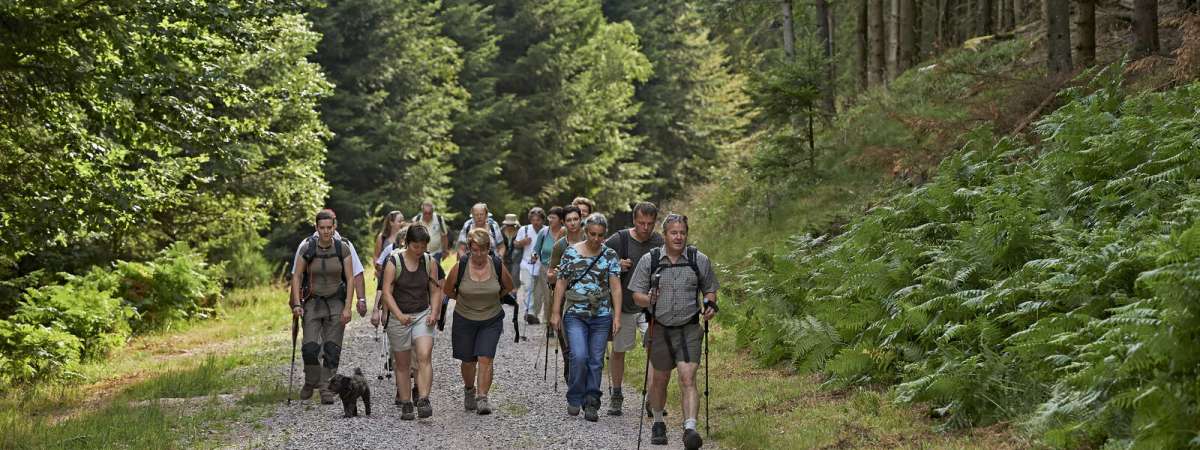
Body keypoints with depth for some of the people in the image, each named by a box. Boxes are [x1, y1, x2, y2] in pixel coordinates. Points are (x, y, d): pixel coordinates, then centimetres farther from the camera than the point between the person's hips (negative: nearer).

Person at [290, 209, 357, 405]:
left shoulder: (343, 248, -5)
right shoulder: (307, 248, -5)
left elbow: (350, 279, -3)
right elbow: (296, 277, -1)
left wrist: (347, 308, -10)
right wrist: (297, 304, -10)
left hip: (336, 303, 0)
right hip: (313, 302, 0)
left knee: (332, 348, -3)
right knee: (310, 347, -10)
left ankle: (327, 389, 7)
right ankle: (311, 382, 16)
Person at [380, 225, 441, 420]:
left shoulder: (430, 262, 1)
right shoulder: (393, 263, -10)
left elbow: (435, 291, 6)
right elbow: (387, 292, -14)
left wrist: (434, 313, -10)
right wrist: (399, 315, -28)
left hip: (423, 316, 1)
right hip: (399, 317, -1)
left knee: (424, 356, -18)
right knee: (402, 364, 6)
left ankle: (423, 401, -24)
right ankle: (406, 405, 16)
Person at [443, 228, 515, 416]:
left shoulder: (498, 265, -9)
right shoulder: (460, 267, -13)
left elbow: (508, 287, 11)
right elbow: (447, 289, 4)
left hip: (491, 321, 0)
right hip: (464, 320, 0)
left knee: (485, 359, -13)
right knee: (468, 360, 11)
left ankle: (482, 398, -12)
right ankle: (469, 390, 37)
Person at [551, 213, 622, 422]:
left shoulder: (610, 255, 3)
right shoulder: (571, 253, 2)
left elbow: (615, 287, 1)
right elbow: (561, 284, 5)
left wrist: (617, 316, -6)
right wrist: (555, 313, 1)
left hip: (601, 316, 1)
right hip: (575, 315, -1)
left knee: (596, 361, 3)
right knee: (579, 356, -15)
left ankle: (591, 404, 12)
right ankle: (574, 399, 4)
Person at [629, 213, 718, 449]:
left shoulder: (699, 260, 2)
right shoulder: (649, 260, 0)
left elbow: (710, 290, 13)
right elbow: (637, 294, 2)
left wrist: (710, 305, -8)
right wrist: (649, 299, -20)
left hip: (689, 329, -1)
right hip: (659, 329, 1)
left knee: (688, 378, -15)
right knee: (659, 379, 14)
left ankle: (690, 429, -22)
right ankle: (658, 423, 36)